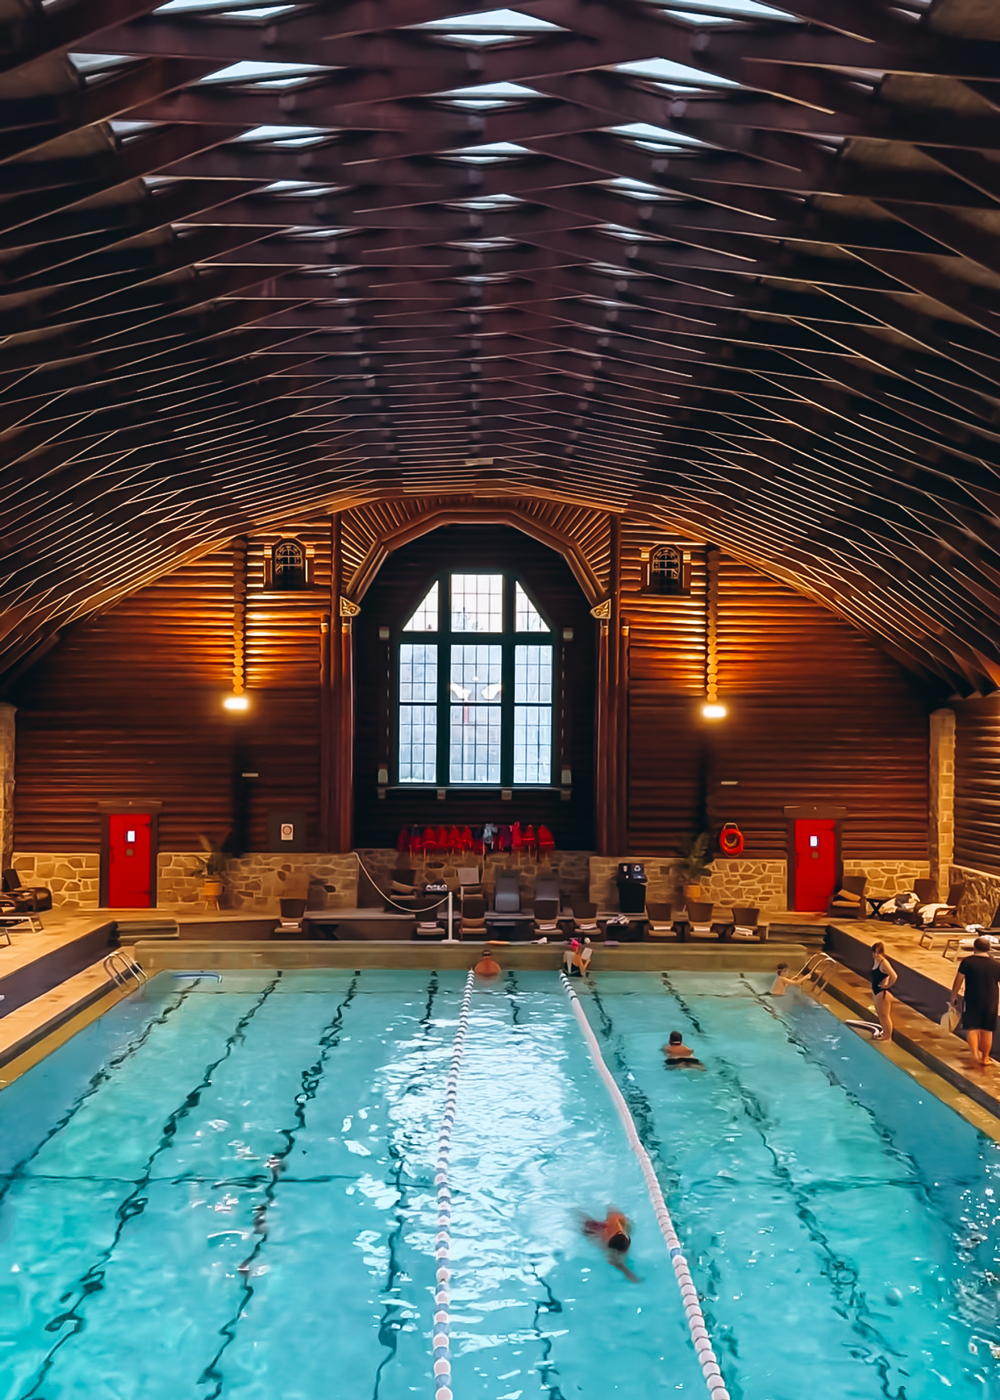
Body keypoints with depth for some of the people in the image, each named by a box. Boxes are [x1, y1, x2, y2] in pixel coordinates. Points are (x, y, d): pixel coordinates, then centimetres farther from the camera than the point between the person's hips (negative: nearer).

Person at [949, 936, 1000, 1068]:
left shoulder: (967, 962, -8)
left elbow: (958, 981, -6)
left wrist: (953, 996, 8)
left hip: (972, 1001, -2)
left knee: (972, 1028, 9)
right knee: (987, 1030, 13)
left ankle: (975, 1054, -10)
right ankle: (985, 1058, 23)